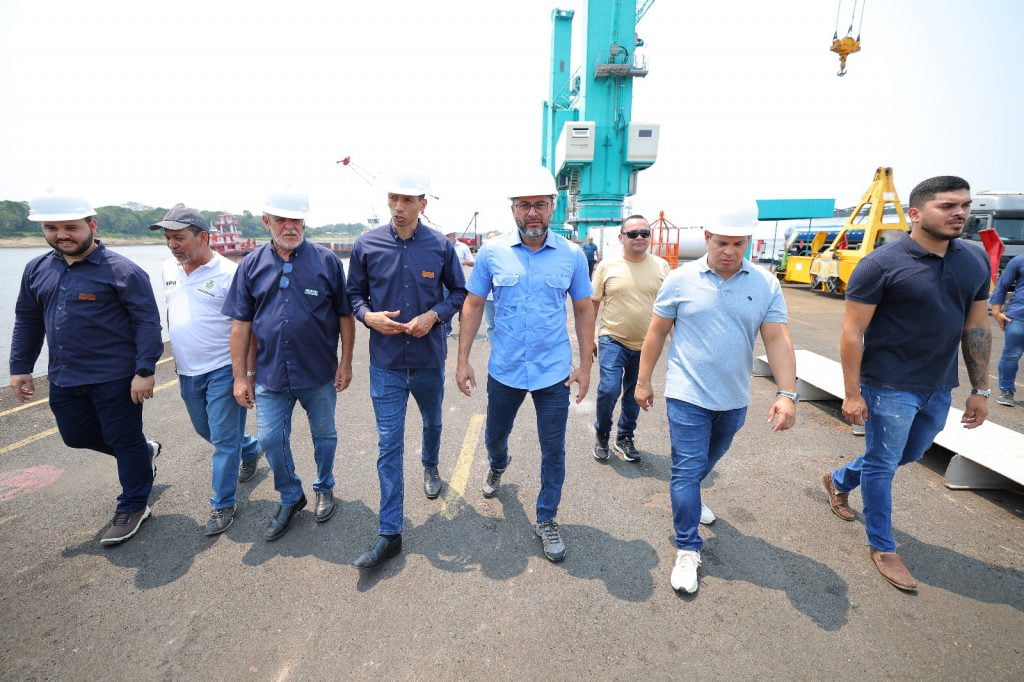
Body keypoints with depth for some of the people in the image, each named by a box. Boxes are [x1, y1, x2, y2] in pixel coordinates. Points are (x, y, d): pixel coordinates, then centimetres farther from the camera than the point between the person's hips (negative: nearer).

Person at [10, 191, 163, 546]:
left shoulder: (121, 271, -14)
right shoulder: (37, 269, 7)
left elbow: (147, 322, -16)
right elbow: (27, 321, 17)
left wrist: (145, 371, -20)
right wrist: (20, 367, 14)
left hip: (115, 379, -7)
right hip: (64, 378, 8)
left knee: (124, 441, 5)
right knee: (76, 436, 20)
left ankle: (132, 508, 23)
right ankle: (144, 452, 44)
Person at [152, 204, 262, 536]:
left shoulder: (228, 273, -15)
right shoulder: (169, 268, 6)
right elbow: (172, 314, 19)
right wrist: (176, 354, 18)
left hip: (222, 370, -7)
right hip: (187, 371, 7)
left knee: (224, 439, 1)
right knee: (207, 431, 22)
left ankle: (223, 505, 16)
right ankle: (250, 448, 48)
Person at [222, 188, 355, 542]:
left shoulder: (327, 261, -5)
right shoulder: (251, 265, 2)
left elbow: (345, 316, -3)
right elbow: (241, 324, 3)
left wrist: (346, 363, -5)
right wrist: (240, 376, 1)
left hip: (320, 373, -2)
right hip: (270, 374, 2)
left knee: (324, 435, 14)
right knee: (270, 439, 7)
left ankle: (324, 490, 38)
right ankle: (291, 497, 32)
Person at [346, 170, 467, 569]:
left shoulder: (441, 246, -6)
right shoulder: (367, 245, -4)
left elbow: (459, 292, 3)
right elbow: (354, 294, 6)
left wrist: (434, 315, -15)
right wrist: (368, 316, -15)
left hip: (429, 358, 1)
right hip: (385, 361, -1)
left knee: (432, 422, 24)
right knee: (389, 445, 0)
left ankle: (430, 467, 58)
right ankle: (390, 534, 11)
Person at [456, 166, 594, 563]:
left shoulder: (572, 256, -4)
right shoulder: (492, 252, -5)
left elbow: (584, 310, 3)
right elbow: (473, 306, -1)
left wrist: (585, 365, -1)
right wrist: (463, 361, -4)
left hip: (554, 373, 0)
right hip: (504, 371, 1)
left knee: (553, 450, 8)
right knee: (494, 436, 22)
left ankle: (546, 521, 30)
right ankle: (498, 466, 58)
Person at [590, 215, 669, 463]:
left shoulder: (661, 267, 0)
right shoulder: (607, 266, -4)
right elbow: (593, 304, 2)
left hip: (646, 344, 3)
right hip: (613, 340, -2)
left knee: (634, 395, 13)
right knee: (609, 389, -12)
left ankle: (624, 438, 34)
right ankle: (602, 437, 13)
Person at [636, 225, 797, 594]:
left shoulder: (766, 284, -3)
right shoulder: (681, 278, -8)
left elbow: (778, 339, -7)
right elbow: (657, 332, -2)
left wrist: (787, 393, -17)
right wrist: (643, 381, 0)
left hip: (734, 399, 4)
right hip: (687, 396, -3)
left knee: (708, 459, 25)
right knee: (687, 470, -2)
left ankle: (689, 496, 53)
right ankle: (688, 550, 12)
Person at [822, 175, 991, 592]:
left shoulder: (975, 262, 4)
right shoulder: (881, 264, -16)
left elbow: (977, 328, 10)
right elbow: (852, 333, -16)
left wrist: (980, 389, 10)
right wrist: (852, 393, -16)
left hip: (939, 389, 7)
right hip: (889, 388, -7)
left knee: (907, 456, 23)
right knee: (882, 466, 7)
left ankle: (838, 481, 48)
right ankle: (882, 548, 25)